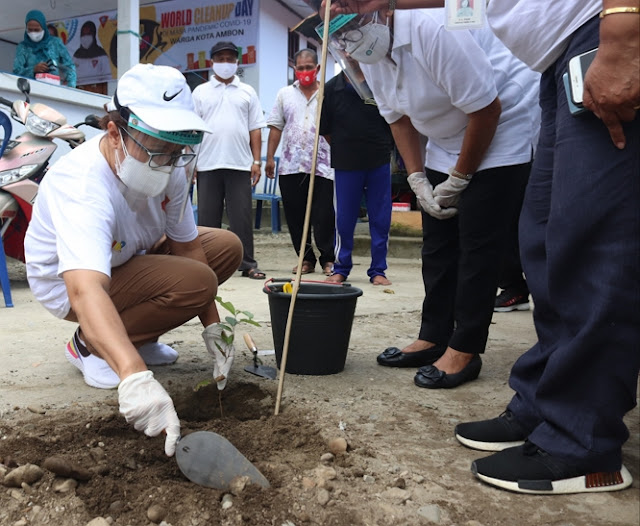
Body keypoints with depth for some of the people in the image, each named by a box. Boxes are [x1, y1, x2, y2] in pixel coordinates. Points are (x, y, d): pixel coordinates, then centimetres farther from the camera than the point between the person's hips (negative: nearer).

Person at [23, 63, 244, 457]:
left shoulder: (172, 169, -17)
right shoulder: (82, 185, -39)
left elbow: (186, 245, -10)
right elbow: (85, 291, -52)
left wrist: (212, 328, -14)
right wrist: (135, 377, -66)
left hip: (128, 258, 8)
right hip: (69, 282, -7)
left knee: (227, 246, -1)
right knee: (197, 280, -28)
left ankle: (137, 336, 7)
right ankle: (90, 346, -7)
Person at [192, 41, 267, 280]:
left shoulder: (247, 92, 13)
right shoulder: (200, 92, 12)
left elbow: (255, 129, 9)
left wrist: (256, 161, 0)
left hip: (240, 164, 0)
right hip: (208, 164, 1)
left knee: (242, 216, -1)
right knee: (207, 216, 5)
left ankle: (247, 264, 5)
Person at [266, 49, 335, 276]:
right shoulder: (285, 94, 14)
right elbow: (276, 127, 13)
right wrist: (270, 158, 7)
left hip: (322, 166, -3)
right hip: (290, 166, 3)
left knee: (324, 217, -3)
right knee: (295, 217, 6)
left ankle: (328, 259, 11)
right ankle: (306, 258, 18)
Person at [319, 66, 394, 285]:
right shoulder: (331, 89, 1)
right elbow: (324, 130, 9)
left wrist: (383, 148, 8)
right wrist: (343, 151, 10)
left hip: (379, 163, 0)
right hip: (346, 166, 0)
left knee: (380, 220, 4)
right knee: (344, 220, 6)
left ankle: (378, 270, 16)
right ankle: (341, 269, 20)